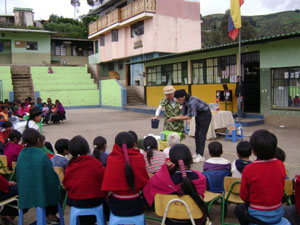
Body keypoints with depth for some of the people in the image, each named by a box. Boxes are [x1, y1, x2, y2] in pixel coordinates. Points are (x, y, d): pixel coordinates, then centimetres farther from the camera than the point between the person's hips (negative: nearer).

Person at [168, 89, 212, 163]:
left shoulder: (192, 101, -31)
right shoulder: (184, 102, -5)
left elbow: (189, 116, -29)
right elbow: (183, 114, 0)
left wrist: (176, 118, -26)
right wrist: (174, 119, -13)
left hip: (205, 114, -9)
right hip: (199, 115, 9)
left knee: (202, 135, -9)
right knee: (197, 135, 9)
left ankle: (201, 156, -5)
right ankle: (197, 153, 17)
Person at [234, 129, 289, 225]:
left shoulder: (249, 169, -23)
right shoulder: (280, 165, -12)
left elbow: (243, 196, -10)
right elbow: (282, 191, 3)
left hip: (258, 216, -4)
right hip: (278, 214, 4)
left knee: (239, 209, 25)